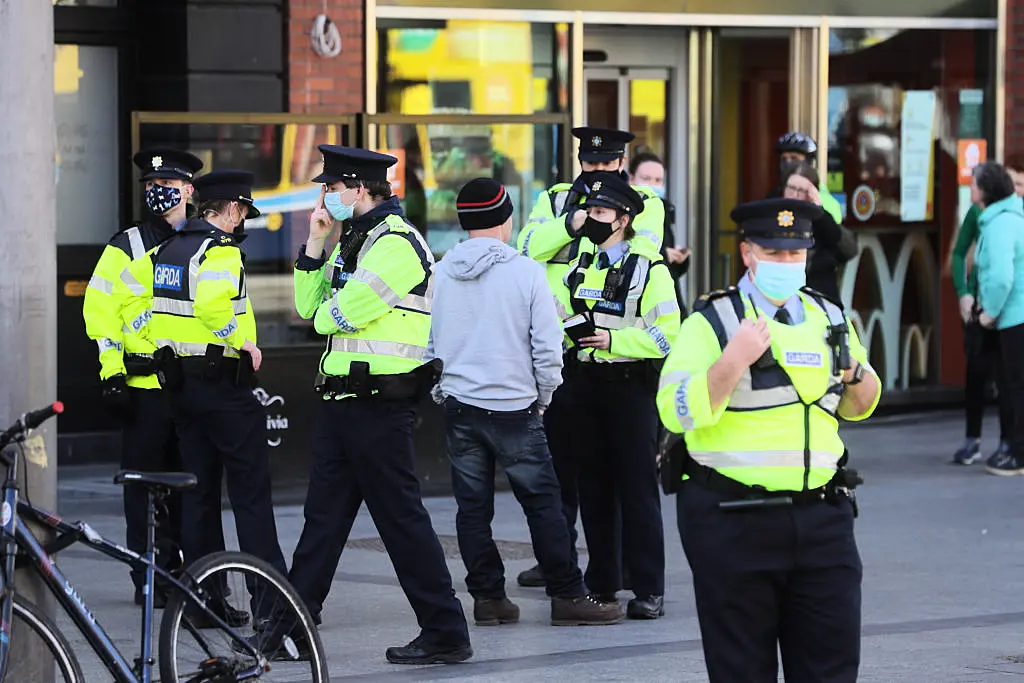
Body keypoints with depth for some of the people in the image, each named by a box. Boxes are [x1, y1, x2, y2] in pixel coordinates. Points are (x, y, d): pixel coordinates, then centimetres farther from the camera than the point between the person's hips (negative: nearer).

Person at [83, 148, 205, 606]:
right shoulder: (126, 246, 3)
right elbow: (100, 309, -2)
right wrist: (111, 373, -10)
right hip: (145, 385, -3)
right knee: (145, 481, -1)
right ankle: (149, 580, 5)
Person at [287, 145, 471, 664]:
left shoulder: (396, 243, -15)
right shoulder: (352, 242, 17)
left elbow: (335, 316, -20)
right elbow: (309, 306, 12)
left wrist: (326, 315, 4)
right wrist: (315, 241, 6)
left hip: (379, 403, -10)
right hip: (341, 401, 10)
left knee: (401, 518, -6)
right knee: (323, 514, 12)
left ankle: (446, 634, -1)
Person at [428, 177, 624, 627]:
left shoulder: (440, 274, 1)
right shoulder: (526, 272, -9)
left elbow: (427, 341, 6)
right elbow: (547, 344, -8)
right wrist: (543, 397, 7)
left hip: (457, 405, 4)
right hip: (513, 406, -3)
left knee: (472, 506, 9)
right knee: (543, 503, 3)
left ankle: (487, 595, 12)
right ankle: (567, 596, 4)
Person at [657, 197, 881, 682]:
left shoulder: (828, 318, 13)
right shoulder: (712, 322, -3)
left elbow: (858, 406, 24)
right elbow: (676, 413, -13)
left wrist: (856, 373, 2)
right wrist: (735, 360, -23)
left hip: (821, 516, 4)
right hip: (733, 522, -4)